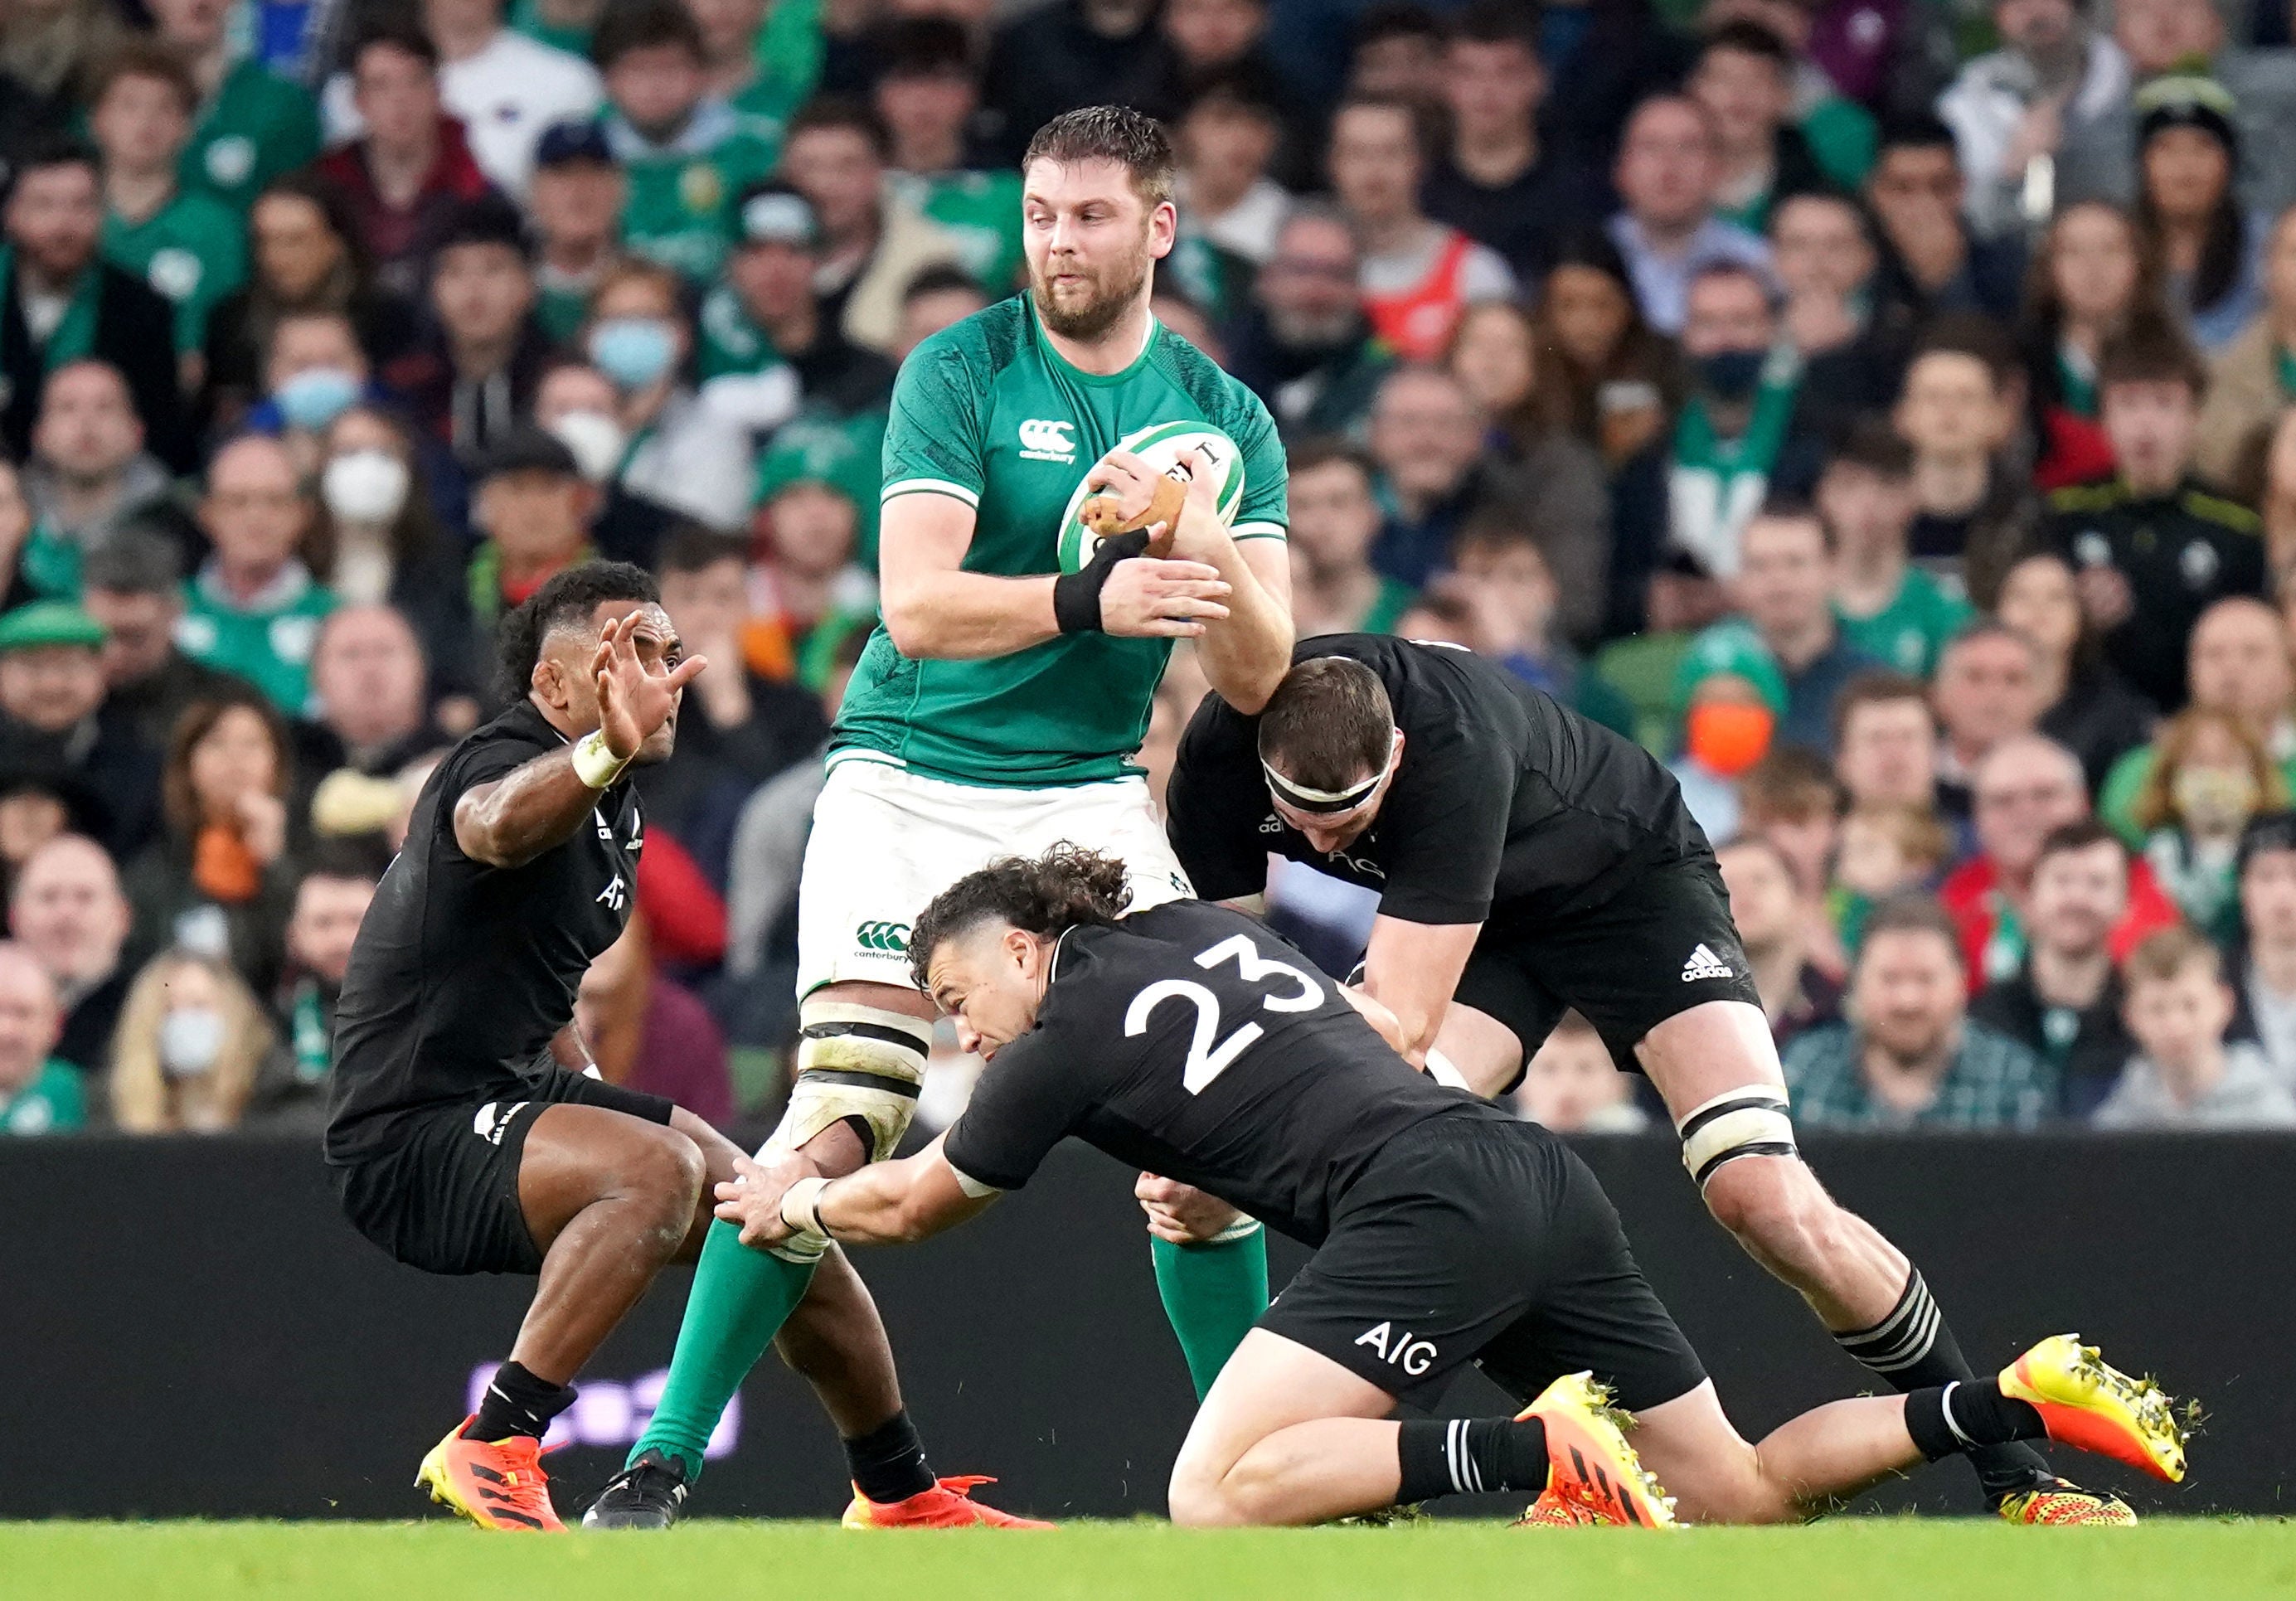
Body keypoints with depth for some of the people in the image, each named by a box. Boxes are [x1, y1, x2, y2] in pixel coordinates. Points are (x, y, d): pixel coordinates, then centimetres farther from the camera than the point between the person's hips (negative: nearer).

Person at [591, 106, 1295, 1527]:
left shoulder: (1226, 420, 4)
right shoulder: (961, 370, -7)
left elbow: (1258, 673, -4)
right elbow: (917, 605, -19)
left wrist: (1196, 548, -24)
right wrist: (1085, 598, -35)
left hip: (1089, 798, 4)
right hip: (910, 784, -3)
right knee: (841, 1125, -15)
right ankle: (660, 1465, -9)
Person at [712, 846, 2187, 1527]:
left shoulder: (1071, 1034, 6)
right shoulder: (1199, 926, 24)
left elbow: (912, 1203, 20)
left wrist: (796, 1203, 36)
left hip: (1432, 1203, -9)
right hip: (1534, 1179, 9)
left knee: (1214, 1497, -17)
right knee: (1741, 1495, 12)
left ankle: (1538, 1453, -30)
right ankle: (2016, 1404, -4)